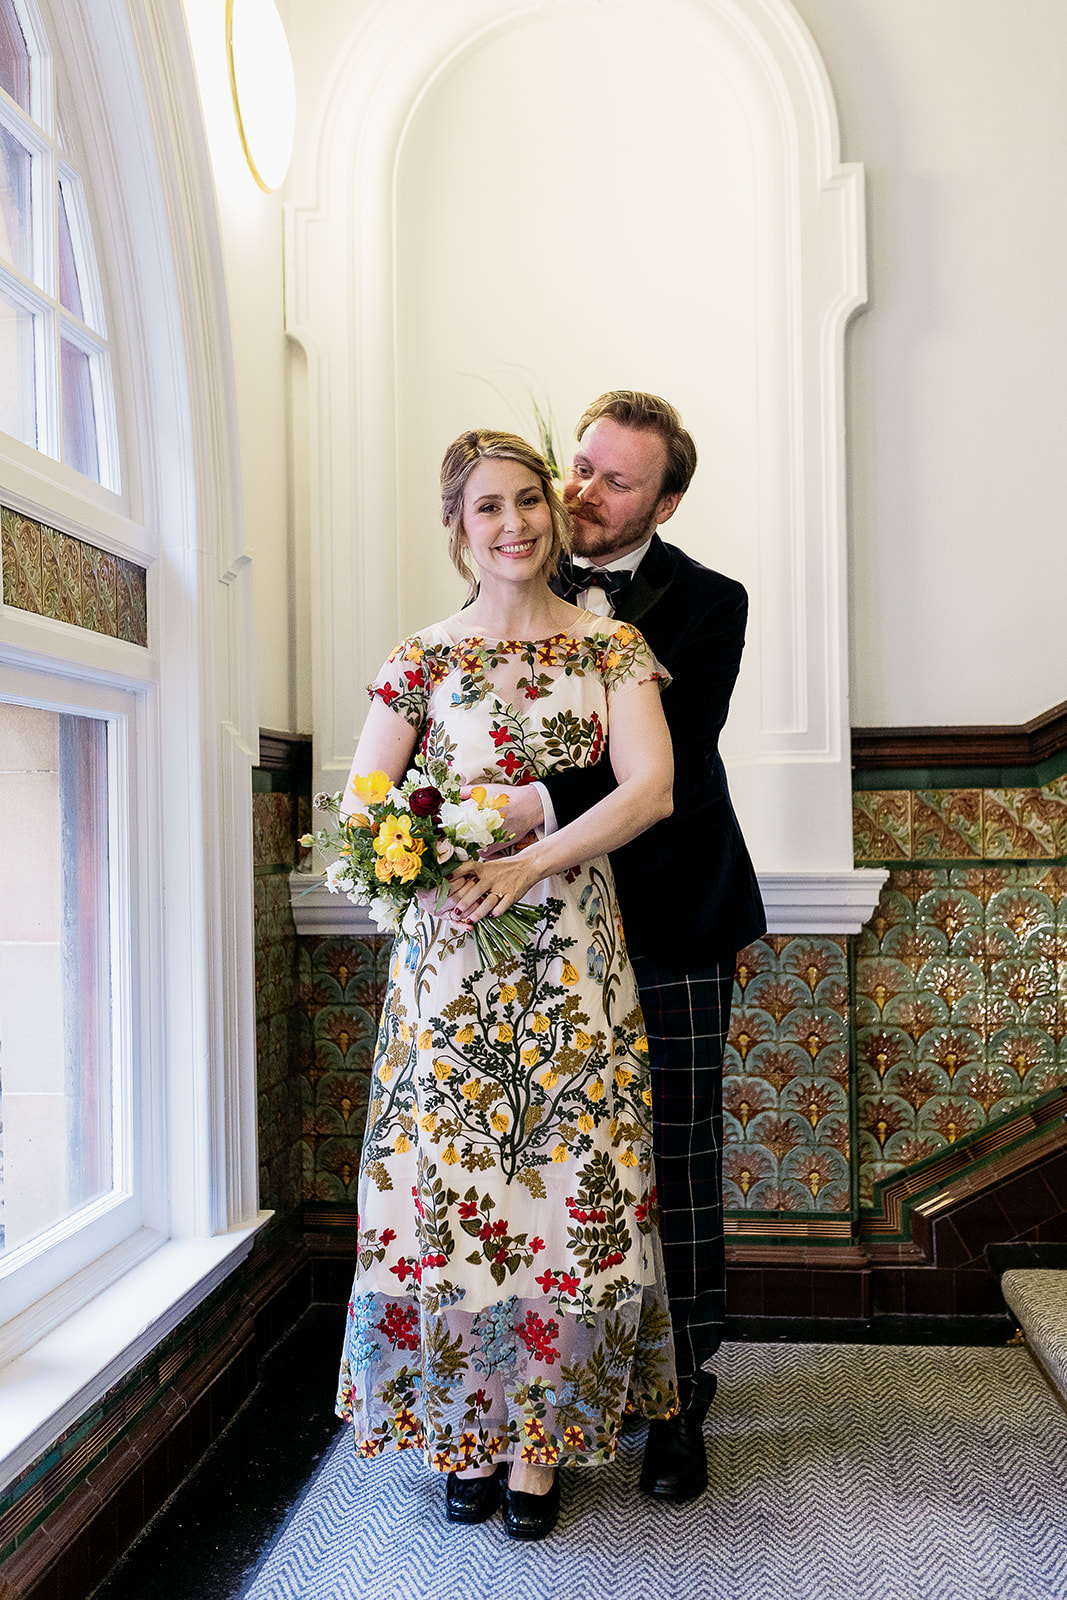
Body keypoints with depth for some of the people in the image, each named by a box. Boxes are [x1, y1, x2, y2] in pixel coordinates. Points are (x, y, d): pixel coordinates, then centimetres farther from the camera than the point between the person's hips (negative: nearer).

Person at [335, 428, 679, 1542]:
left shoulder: (610, 645, 5)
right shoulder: (423, 657, 5)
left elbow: (648, 789, -9)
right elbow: (361, 807, 3)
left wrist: (529, 864, -18)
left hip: (572, 954, 0)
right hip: (451, 957, 0)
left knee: (568, 1184, 4)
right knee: (449, 1182, 4)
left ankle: (540, 1436, 22)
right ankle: (468, 1427, 25)